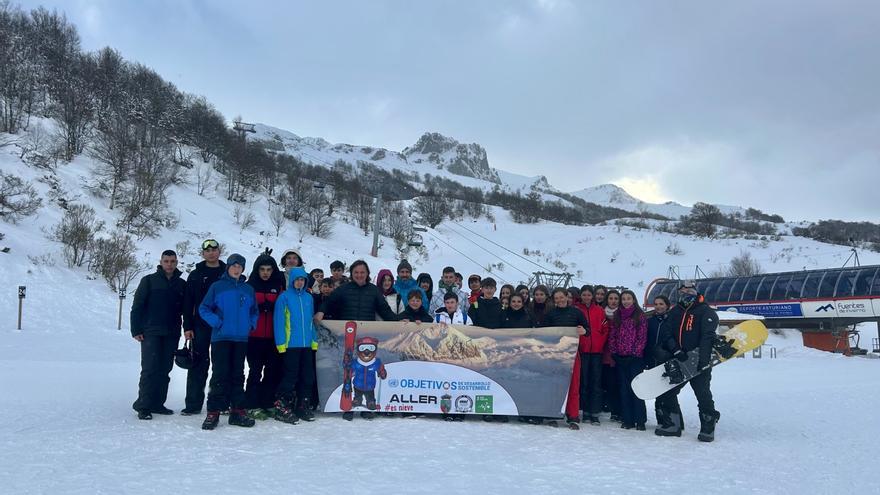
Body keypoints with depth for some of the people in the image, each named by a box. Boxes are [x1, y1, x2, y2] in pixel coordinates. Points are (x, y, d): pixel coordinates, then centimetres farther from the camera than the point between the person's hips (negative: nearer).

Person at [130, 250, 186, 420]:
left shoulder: (181, 284, 11)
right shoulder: (149, 281, 1)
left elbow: (185, 309, 15)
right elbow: (137, 306, -1)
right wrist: (136, 330, -7)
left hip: (172, 335, 4)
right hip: (151, 333, -4)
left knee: (164, 370, 6)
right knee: (150, 369, -8)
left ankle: (157, 403, 14)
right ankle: (143, 406, -3)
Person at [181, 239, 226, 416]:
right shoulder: (195, 275, 8)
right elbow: (188, 303, 5)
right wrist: (187, 327, -3)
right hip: (201, 326, 0)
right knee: (198, 365, 0)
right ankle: (193, 404, 5)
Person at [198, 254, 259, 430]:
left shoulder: (249, 289, 12)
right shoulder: (217, 286, 2)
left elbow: (254, 312, 20)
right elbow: (204, 308, 2)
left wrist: (251, 324, 4)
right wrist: (216, 322, -10)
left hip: (241, 339, 3)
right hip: (221, 338, -3)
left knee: (238, 375, 8)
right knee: (220, 375, -5)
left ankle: (238, 411, 13)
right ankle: (213, 412, 0)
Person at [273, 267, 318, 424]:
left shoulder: (309, 297, 12)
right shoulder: (284, 297, -4)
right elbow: (279, 321, -7)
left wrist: (314, 339, 8)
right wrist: (281, 343, -12)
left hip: (307, 345, 5)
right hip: (291, 345, -5)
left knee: (308, 377, 9)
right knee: (291, 376, -5)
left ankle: (303, 407, 20)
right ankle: (281, 408, 5)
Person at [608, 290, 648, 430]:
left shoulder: (640, 316, -1)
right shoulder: (617, 316, 11)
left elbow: (642, 336, -5)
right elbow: (612, 335, 9)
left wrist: (636, 352, -11)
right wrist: (613, 352, 0)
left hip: (635, 357, -4)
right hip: (620, 357, 4)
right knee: (624, 389, 6)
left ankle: (640, 420, 2)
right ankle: (627, 420, 11)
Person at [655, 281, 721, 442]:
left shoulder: (706, 311, -5)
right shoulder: (675, 312, 13)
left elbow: (708, 336, -17)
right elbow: (666, 333, 5)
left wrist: (703, 358, -28)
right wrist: (676, 350, -12)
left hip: (699, 361, -6)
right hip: (678, 360, 6)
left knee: (703, 394, -6)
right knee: (668, 391, 6)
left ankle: (708, 427, 7)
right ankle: (672, 424, 17)